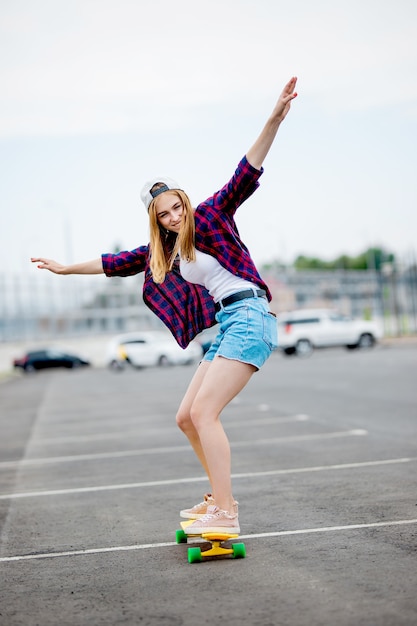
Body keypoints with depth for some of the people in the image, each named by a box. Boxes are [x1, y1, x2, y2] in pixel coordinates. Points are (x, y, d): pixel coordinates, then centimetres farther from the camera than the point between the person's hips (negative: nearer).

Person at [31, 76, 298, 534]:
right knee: (187, 417, 8)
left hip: (249, 316, -8)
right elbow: (116, 264, 29)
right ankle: (219, 498, 19)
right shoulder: (162, 250, 17)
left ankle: (225, 513, -18)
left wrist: (274, 119, -24)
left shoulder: (211, 217, -1)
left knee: (204, 412, -17)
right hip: (224, 328, 9)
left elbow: (245, 176, -13)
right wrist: (68, 268, 38)